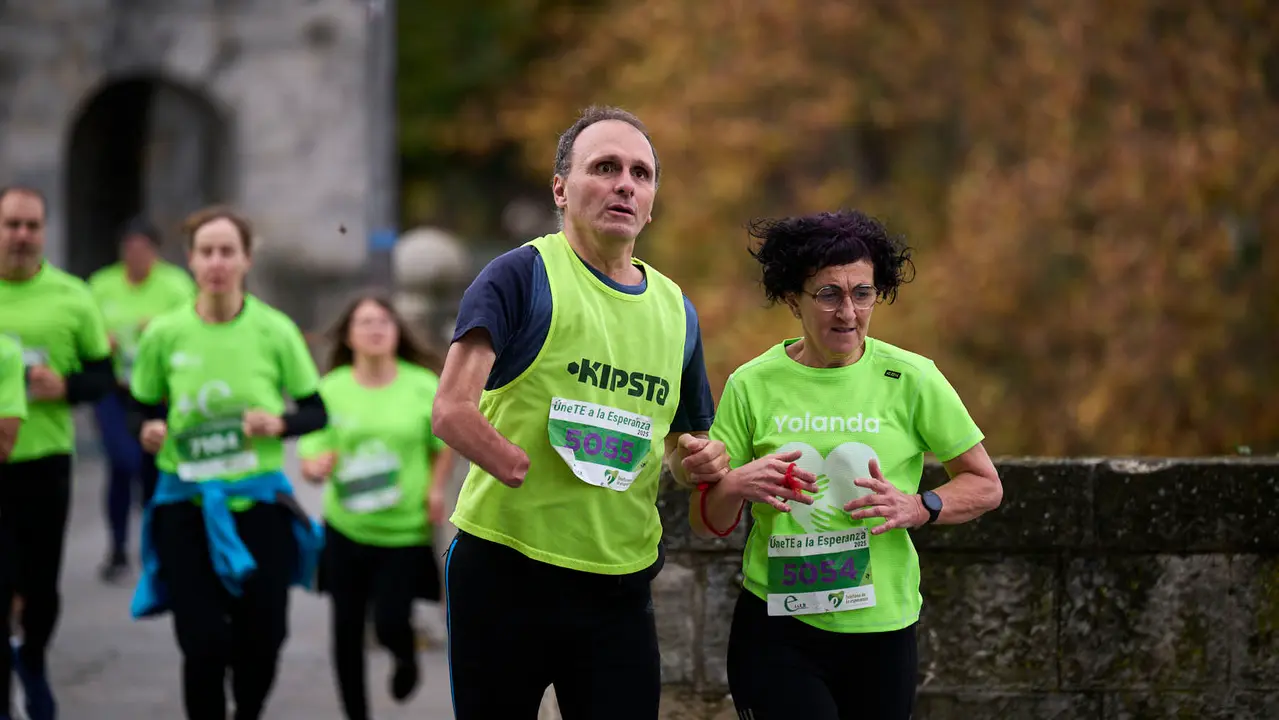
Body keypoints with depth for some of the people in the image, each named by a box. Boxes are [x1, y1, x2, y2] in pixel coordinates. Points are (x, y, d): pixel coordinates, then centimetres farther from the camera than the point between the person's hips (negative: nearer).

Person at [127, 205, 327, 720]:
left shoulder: (274, 330, -4)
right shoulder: (164, 334, -2)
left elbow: (316, 412, 4)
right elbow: (144, 407, 10)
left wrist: (281, 423, -16)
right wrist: (149, 430, -12)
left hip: (259, 499, 1)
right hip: (186, 502, -1)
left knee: (263, 635, 5)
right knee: (203, 642, -9)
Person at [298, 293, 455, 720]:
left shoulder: (423, 386, -3)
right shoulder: (331, 389, -1)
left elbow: (447, 445, 9)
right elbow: (312, 457, 0)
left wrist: (436, 489, -3)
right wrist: (318, 466, -23)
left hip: (407, 529, -2)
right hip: (347, 528, 2)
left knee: (391, 624, -9)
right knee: (347, 626, 6)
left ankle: (406, 657, 29)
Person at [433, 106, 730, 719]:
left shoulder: (675, 310, 13)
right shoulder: (523, 276, -5)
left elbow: (682, 440, 23)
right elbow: (453, 412, -16)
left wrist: (698, 462, 2)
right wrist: (537, 476, -21)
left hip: (620, 585, 5)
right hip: (504, 573, -5)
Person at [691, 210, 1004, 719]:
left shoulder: (911, 380, -2)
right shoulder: (752, 386, -1)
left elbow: (985, 486, 5)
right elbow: (705, 523, 2)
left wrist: (918, 508, -13)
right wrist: (736, 487, -19)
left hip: (882, 629, 1)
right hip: (777, 633, -1)